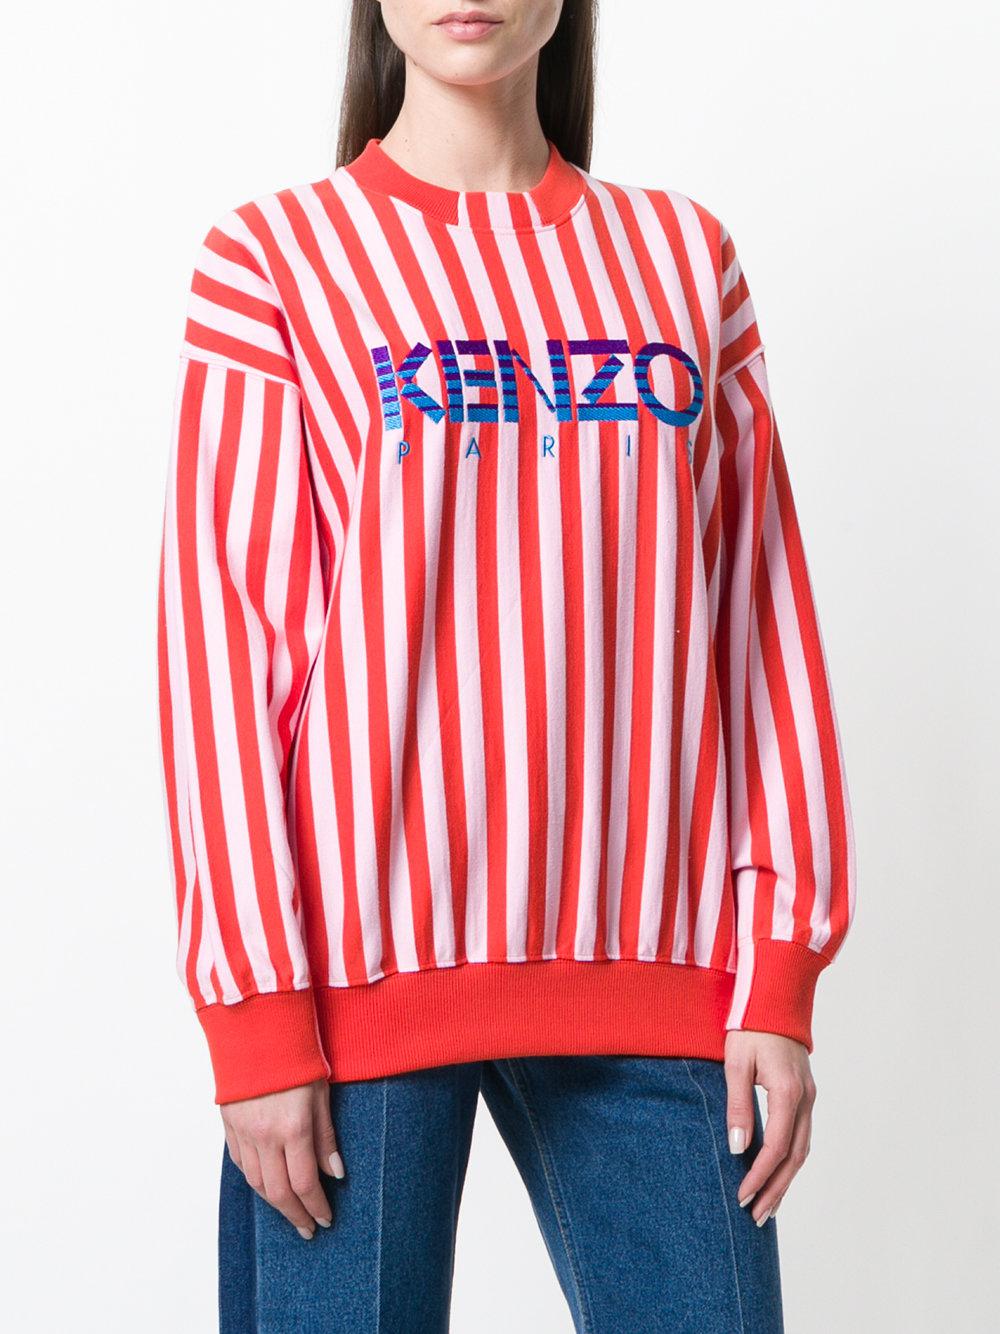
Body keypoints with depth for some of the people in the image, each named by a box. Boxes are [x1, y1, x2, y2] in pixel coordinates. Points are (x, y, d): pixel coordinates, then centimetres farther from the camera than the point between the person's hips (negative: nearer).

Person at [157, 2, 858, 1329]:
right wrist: (255, 1017, -8)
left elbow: (761, 618, 7)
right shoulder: (276, 256, 2)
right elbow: (219, 634, -3)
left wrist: (781, 977, 0)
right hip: (360, 966, -2)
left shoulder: (685, 257, 10)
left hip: (648, 969, 3)